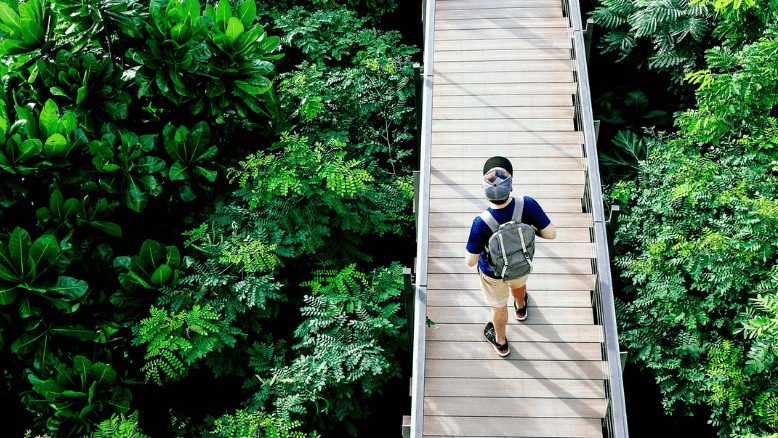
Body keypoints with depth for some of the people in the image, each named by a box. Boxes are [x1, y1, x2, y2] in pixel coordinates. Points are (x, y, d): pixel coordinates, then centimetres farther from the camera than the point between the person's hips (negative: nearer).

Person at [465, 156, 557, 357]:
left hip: (493, 271, -3)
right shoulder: (527, 205, -37)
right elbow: (551, 233, -24)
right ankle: (520, 308, 75)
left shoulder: (481, 224, -43)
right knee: (518, 281, 41)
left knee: (499, 306, 29)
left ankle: (501, 343, 59)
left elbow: (471, 261, -29)